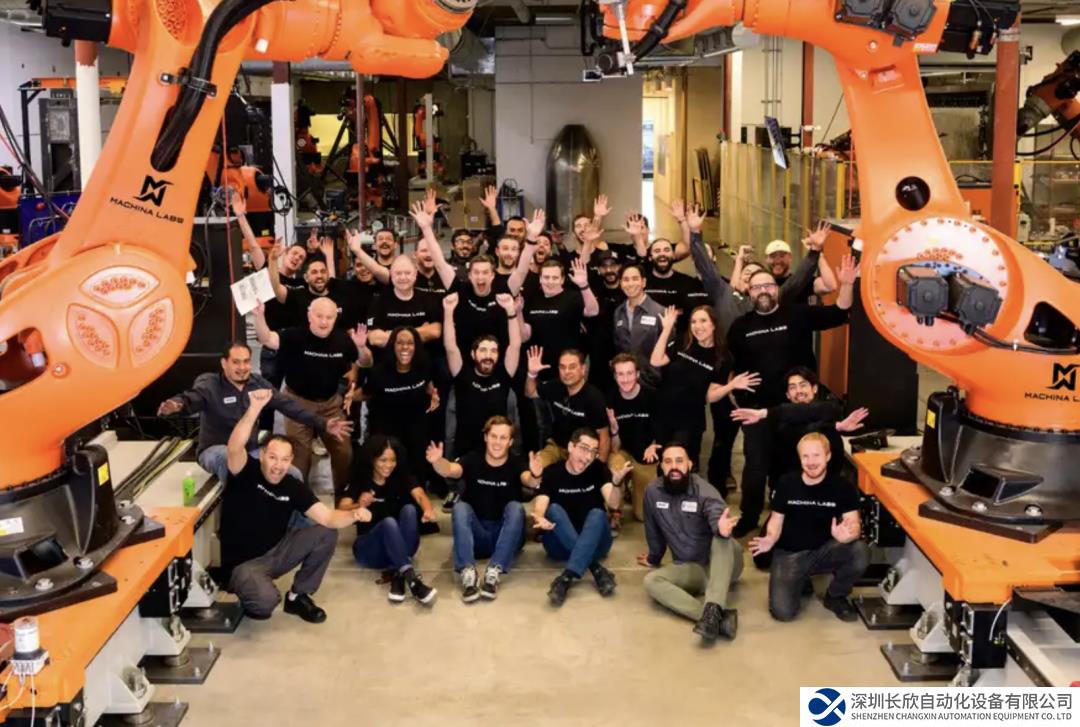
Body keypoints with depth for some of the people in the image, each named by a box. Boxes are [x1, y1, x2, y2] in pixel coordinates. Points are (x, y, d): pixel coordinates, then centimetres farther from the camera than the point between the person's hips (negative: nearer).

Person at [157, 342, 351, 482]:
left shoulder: (258, 383, 1)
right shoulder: (209, 384, -16)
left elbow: (288, 406, -1)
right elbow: (192, 397, -37)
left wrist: (322, 424, -9)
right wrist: (176, 404, -63)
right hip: (215, 451, -5)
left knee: (294, 476, -10)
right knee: (229, 457, -41)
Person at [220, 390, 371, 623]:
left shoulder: (294, 487, -6)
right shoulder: (246, 473, -17)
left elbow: (326, 517, -14)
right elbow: (234, 448, -40)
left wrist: (355, 514, -37)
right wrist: (255, 408, -53)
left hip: (275, 552, 5)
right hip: (242, 563, -5)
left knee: (326, 534, -11)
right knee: (266, 600, -34)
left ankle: (298, 596, 7)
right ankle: (251, 598, 7)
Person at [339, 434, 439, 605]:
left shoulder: (402, 477, 1)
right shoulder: (358, 482, -4)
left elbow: (420, 495, -20)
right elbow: (342, 510, -21)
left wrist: (428, 510, -44)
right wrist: (359, 506, -45)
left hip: (401, 545, 2)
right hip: (369, 548, -2)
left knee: (409, 509, -26)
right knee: (389, 522, -33)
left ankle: (398, 575, -34)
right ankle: (412, 578, -48)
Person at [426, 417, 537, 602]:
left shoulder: (516, 464, -7)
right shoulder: (473, 460, -5)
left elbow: (529, 480, -29)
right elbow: (450, 470, -26)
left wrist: (535, 476, -54)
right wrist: (437, 461, -50)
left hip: (507, 537, 0)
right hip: (476, 536, 1)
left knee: (515, 507, -27)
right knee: (460, 507, -25)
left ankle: (494, 571, -36)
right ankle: (468, 572, -39)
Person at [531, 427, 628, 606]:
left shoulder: (599, 469, -3)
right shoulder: (551, 473, -6)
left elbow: (613, 504, -18)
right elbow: (539, 508, -19)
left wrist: (615, 483, -40)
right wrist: (539, 519, -44)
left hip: (594, 543, 0)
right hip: (560, 544, 0)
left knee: (597, 514, -28)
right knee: (554, 509, -27)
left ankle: (567, 577, -45)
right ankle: (596, 569, -36)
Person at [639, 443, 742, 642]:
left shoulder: (704, 491, -17)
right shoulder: (653, 491, -4)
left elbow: (717, 515, -38)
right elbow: (654, 531, 12)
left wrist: (721, 528, -61)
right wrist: (654, 558, 25)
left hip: (720, 566, -3)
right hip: (689, 569, 4)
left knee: (722, 540, -36)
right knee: (651, 581, -25)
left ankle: (712, 609, -52)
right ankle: (718, 617, -40)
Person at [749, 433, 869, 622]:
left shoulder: (842, 487, -9)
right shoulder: (787, 483, -5)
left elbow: (854, 524, -16)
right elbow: (777, 519, 3)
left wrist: (847, 535, -41)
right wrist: (770, 539, -20)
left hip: (825, 550, 0)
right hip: (789, 554, 0)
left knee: (860, 553, -31)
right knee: (782, 612, -20)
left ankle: (835, 596, 0)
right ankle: (801, 582, 17)